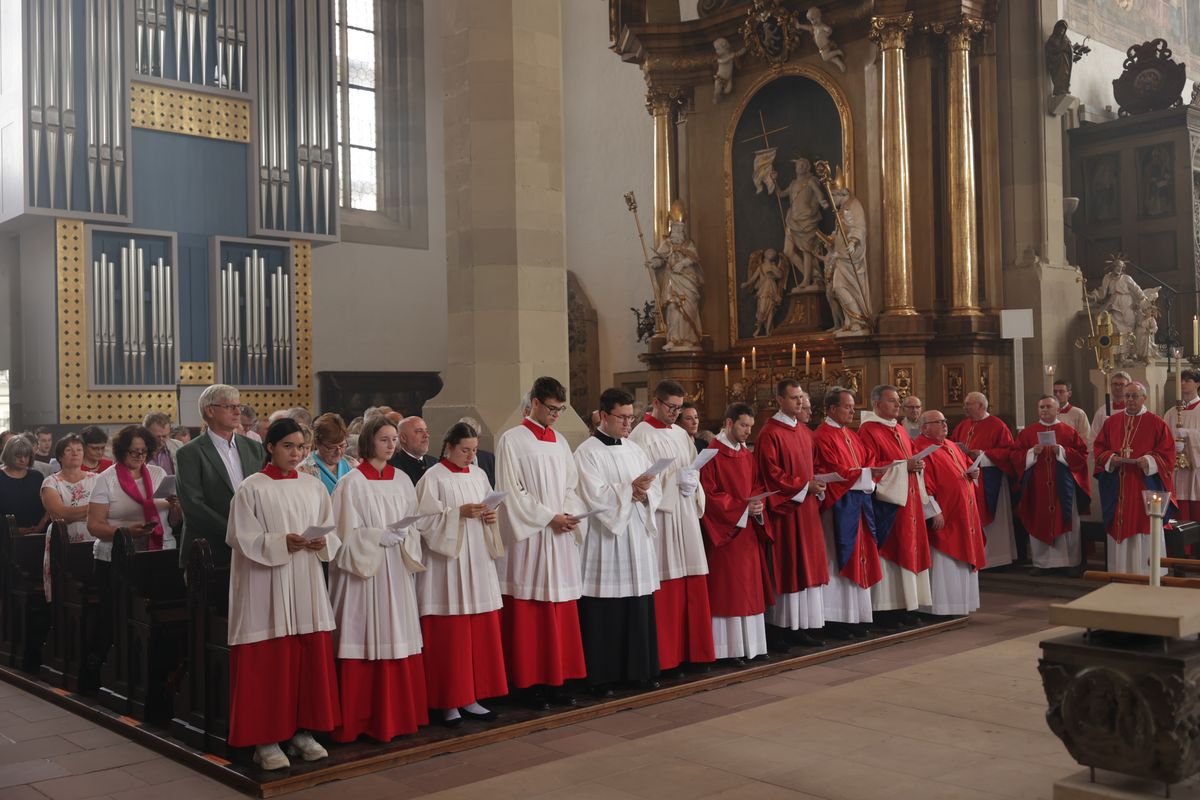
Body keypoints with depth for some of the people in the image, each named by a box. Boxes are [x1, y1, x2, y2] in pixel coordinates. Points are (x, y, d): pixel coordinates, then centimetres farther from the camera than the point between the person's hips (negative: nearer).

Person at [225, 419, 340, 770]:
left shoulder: (313, 486, 9)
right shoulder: (251, 488, -4)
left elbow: (332, 532, 11)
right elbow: (243, 539, -9)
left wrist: (321, 542, -10)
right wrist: (281, 543, -21)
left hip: (307, 583, 5)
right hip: (266, 586, -5)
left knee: (310, 656, 7)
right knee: (268, 661, -2)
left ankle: (302, 730, 19)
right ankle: (266, 739, 7)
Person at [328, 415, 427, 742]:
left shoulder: (402, 480, 10)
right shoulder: (352, 482, -6)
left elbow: (413, 523, 12)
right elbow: (348, 532, -7)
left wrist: (403, 536, -8)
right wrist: (379, 536, -18)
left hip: (397, 571, 5)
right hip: (364, 572, -5)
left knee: (399, 638, 7)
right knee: (366, 641, -3)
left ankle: (397, 713, 17)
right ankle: (361, 719, 6)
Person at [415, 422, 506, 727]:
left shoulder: (479, 475, 12)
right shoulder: (433, 478, -6)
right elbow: (424, 520, -10)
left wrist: (491, 516, -3)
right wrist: (458, 513, -18)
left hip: (478, 562, 6)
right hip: (447, 563, -6)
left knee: (481, 629, 6)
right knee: (450, 633, -3)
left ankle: (471, 698, 16)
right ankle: (448, 702, 7)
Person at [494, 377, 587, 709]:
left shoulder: (560, 443, 15)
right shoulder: (512, 440, -4)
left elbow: (571, 486, 15)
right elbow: (511, 491, -10)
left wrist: (570, 514, -5)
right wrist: (549, 517, -13)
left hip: (561, 539, 6)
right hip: (529, 538, -6)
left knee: (562, 612, 6)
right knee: (529, 612, -2)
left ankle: (556, 680, 14)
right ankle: (530, 682, 6)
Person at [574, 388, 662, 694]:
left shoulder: (635, 450, 14)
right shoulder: (587, 452, -6)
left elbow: (656, 491, 10)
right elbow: (595, 497, -16)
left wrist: (644, 494, -10)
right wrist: (630, 489, -19)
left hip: (637, 540, 6)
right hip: (604, 542, -6)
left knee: (639, 609, 7)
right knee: (604, 614, -2)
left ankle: (639, 670, 19)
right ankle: (602, 678, 7)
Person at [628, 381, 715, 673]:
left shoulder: (682, 435, 15)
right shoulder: (641, 436, -7)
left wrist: (692, 484, -1)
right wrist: (674, 480, -15)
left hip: (685, 515, 7)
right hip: (660, 516, -7)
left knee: (691, 586, 7)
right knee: (665, 590, -4)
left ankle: (690, 649, 16)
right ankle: (665, 655, 4)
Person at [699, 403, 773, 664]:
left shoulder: (748, 456, 13)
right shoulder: (712, 455, -10)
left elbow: (757, 487, 16)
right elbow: (708, 495, -15)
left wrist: (758, 506, -6)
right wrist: (742, 507, -18)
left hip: (749, 531, 7)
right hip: (724, 533, -7)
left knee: (751, 589, 8)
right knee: (728, 589, -4)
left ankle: (752, 644, 14)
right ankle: (730, 648, 1)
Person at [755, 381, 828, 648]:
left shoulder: (804, 431, 14)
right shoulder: (770, 433, -11)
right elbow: (771, 473, -16)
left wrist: (816, 486, 1)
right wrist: (804, 487, -16)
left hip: (806, 508, 8)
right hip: (783, 509, -8)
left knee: (806, 566, 7)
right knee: (785, 568, -4)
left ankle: (800, 626, 12)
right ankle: (778, 627, 4)